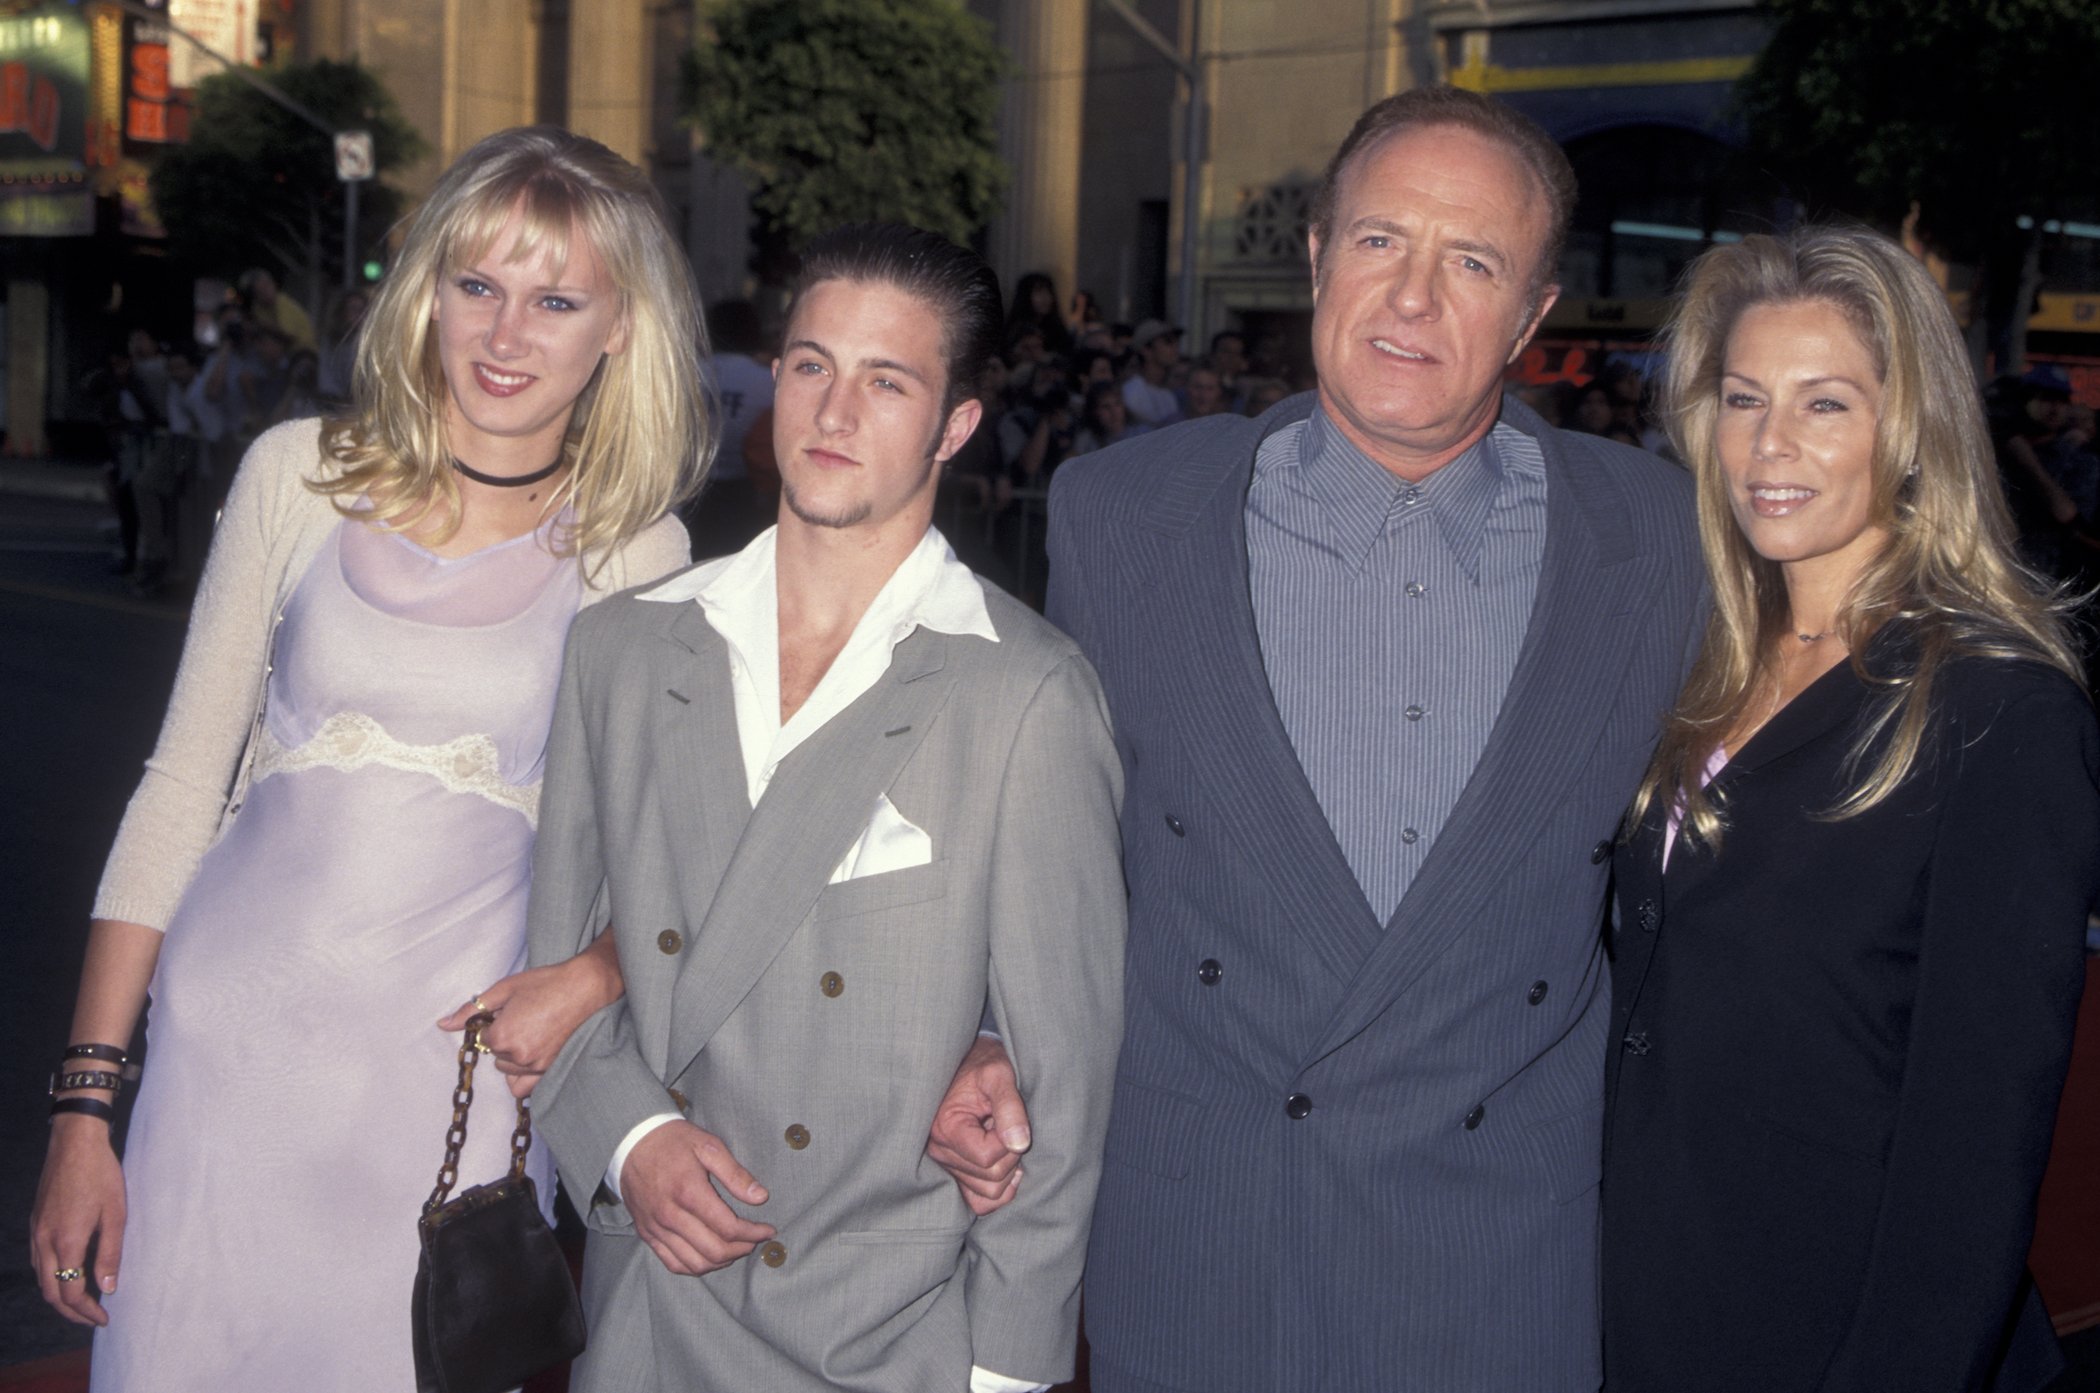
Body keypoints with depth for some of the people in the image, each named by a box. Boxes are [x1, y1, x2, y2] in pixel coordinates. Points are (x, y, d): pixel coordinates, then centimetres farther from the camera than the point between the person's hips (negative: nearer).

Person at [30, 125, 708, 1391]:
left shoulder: (638, 554, 0)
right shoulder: (300, 477, 2)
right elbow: (181, 781, 4)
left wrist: (590, 979, -13)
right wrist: (85, 1100, 2)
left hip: (454, 1084, -1)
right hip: (231, 1041, 1)